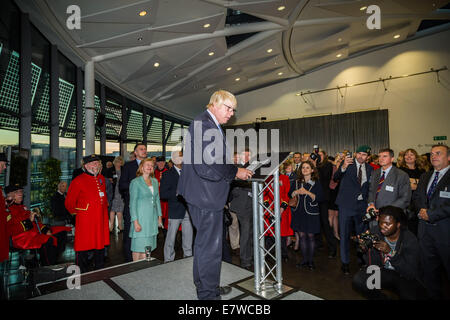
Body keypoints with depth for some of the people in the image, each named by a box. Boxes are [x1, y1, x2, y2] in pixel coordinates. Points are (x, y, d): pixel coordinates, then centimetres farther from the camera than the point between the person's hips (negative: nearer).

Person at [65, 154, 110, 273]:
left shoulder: (102, 179, 10)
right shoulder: (78, 181, -10)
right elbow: (69, 202, -5)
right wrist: (77, 212, 4)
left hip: (101, 222, 6)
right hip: (85, 223, -6)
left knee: (100, 248, 16)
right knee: (83, 252, 4)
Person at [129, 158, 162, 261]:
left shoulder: (155, 181, 11)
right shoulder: (135, 182, -5)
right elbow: (132, 203, -8)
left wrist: (159, 216, 12)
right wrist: (135, 221, -13)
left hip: (153, 219, 5)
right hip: (141, 218, -5)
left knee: (148, 247, 7)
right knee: (139, 247, -2)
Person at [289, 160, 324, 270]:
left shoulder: (316, 183, -4)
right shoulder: (298, 182, 9)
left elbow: (320, 198, -11)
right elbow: (290, 194, 9)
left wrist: (307, 192, -19)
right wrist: (297, 192, -10)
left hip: (311, 213, -3)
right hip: (299, 212, 4)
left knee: (310, 236, 4)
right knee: (302, 235, 8)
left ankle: (311, 261, 19)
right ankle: (305, 260, 20)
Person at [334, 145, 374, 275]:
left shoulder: (370, 169, 6)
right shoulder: (347, 163, -6)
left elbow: (370, 188, 13)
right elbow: (335, 178, -20)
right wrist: (343, 167, -38)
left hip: (362, 206, 4)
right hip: (346, 205, -4)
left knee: (362, 234, 17)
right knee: (344, 235, 5)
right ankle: (345, 262, 18)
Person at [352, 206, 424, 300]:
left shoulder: (410, 240, -19)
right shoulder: (375, 232, -12)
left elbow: (411, 273, -24)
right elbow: (373, 266, -8)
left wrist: (390, 252, -35)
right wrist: (366, 249, -28)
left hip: (406, 278, -2)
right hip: (384, 272, 3)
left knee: (410, 296, -33)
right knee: (358, 280, -22)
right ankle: (381, 298, 6)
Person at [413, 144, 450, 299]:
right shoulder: (424, 176, 14)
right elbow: (417, 197, 16)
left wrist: (431, 214, -15)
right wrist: (422, 209, -3)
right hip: (425, 228, 6)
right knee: (429, 267, 15)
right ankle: (434, 295, 30)